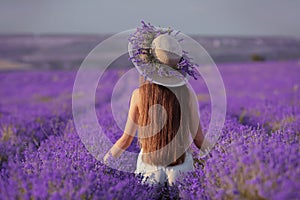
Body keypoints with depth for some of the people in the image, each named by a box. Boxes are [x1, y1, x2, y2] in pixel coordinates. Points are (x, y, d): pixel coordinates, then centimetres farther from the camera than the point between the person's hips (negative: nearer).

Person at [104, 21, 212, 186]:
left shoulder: (139, 94, -9)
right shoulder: (187, 93, -7)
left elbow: (126, 140, -2)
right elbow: (199, 140, -1)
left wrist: (103, 161, 14)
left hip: (150, 167, 0)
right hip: (181, 168, 1)